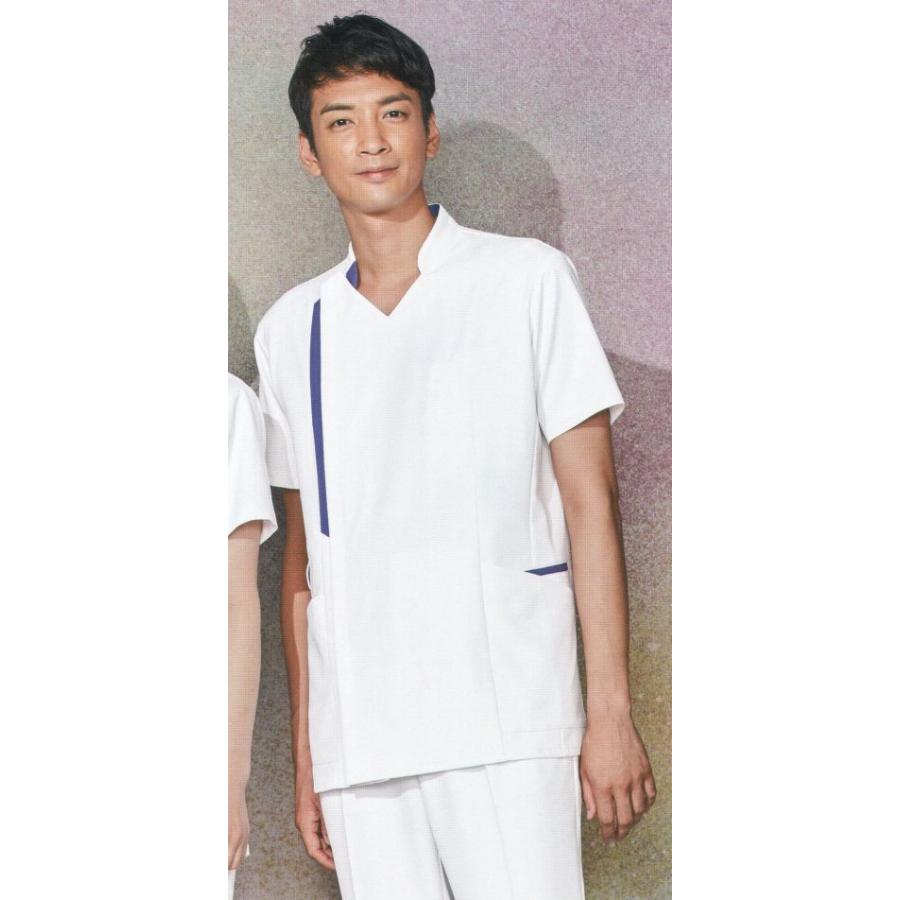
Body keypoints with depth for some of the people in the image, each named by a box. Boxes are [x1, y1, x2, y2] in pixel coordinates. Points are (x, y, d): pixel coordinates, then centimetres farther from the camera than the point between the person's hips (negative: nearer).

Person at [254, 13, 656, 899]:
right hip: (358, 742, 4)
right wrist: (304, 754, 14)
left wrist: (610, 714, -6)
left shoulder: (526, 279, 4)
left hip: (506, 726, -3)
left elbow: (589, 503, 1)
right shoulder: (290, 329, 14)